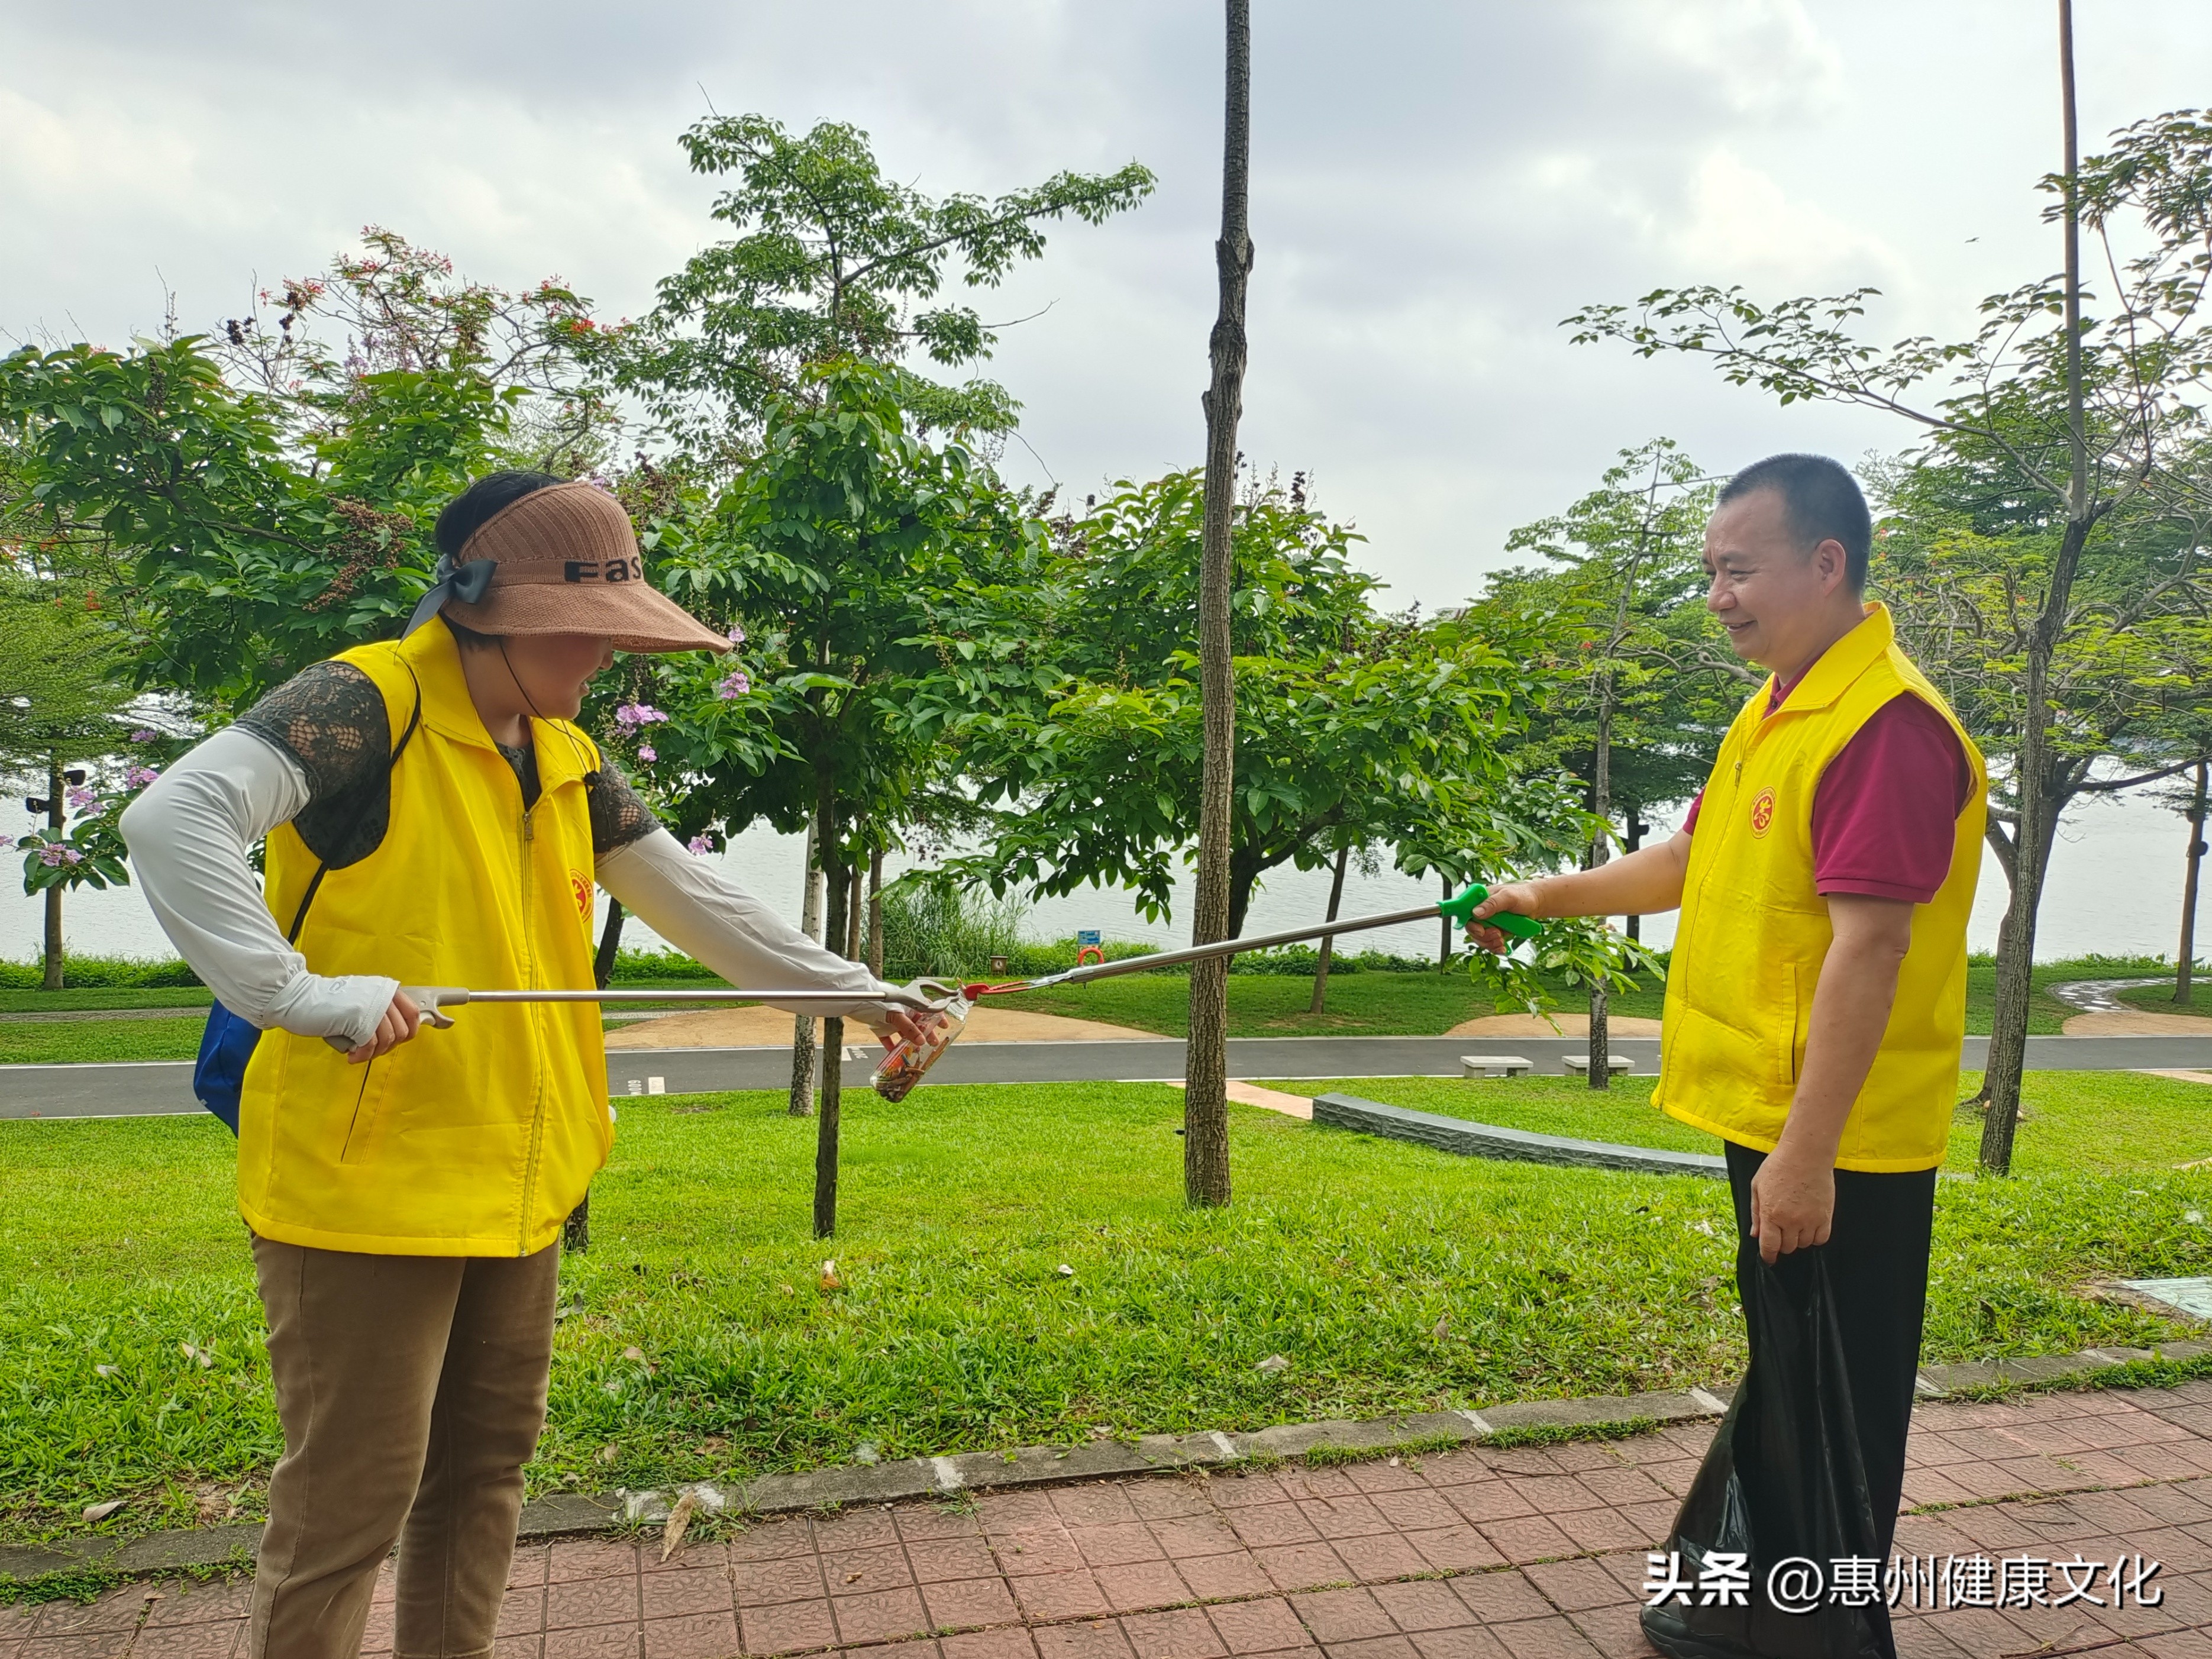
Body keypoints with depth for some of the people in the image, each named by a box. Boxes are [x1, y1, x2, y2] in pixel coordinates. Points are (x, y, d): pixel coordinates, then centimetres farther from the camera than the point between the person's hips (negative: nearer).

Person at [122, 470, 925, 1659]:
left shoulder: (567, 760, 10)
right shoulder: (367, 705, -13)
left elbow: (693, 900, 15)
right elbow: (171, 820, -25)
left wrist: (851, 991, 15)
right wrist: (302, 993, -32)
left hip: (516, 1188, 8)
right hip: (364, 1183, -7)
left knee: (484, 1469, 18)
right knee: (351, 1499, 3)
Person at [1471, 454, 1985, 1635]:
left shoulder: (1889, 726, -21)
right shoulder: (1774, 711, 10)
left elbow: (1869, 947, -26)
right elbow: (1693, 861, 21)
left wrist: (1807, 1154, -26)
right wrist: (1551, 897, 18)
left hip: (1837, 1143, -10)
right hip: (1768, 1114, 10)